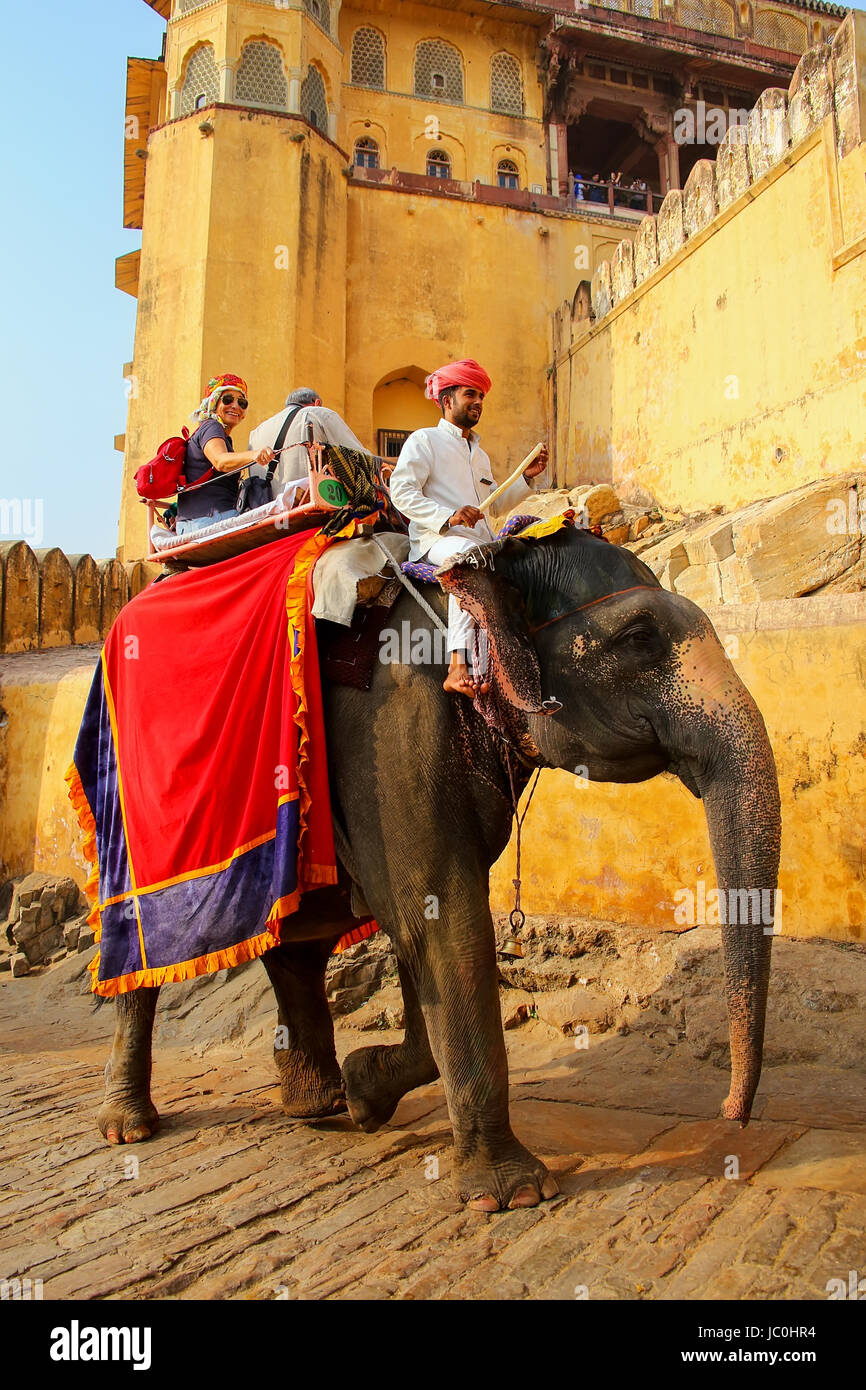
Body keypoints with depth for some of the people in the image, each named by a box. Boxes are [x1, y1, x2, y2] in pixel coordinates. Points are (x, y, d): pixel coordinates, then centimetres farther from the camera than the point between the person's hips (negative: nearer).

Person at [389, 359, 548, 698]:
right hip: (436, 540, -8)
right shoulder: (424, 440, 8)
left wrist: (525, 478, 19)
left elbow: (495, 505, 35)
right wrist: (447, 516, -19)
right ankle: (459, 666, -51)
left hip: (480, 542, 8)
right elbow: (401, 491, -5)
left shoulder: (479, 454, 33)